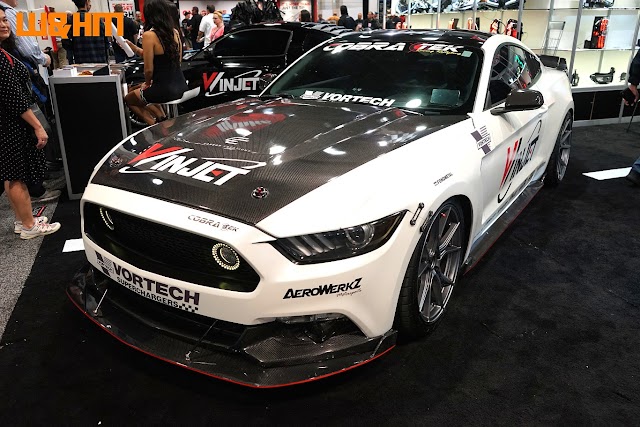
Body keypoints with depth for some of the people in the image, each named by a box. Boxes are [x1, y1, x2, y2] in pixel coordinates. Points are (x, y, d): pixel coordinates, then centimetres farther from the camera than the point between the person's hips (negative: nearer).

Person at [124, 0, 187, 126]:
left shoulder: (149, 35, -16)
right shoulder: (175, 32, 4)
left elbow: (149, 69, -15)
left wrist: (147, 83, 7)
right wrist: (134, 48, 18)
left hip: (165, 90, -7)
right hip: (180, 86, 7)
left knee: (128, 98, 24)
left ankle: (155, 123, 8)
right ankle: (162, 118, 17)